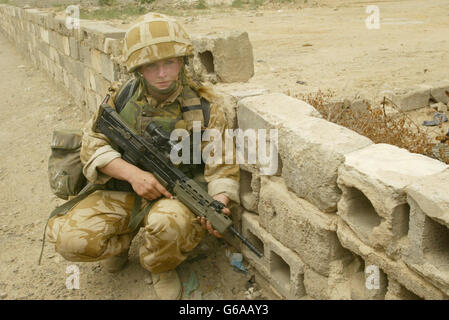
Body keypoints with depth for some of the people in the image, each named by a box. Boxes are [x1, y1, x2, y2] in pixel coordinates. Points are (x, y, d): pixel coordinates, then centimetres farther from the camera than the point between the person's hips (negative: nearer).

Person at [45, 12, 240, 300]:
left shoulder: (203, 106, -9)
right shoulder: (122, 97, -1)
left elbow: (222, 166, -8)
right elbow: (93, 144, -2)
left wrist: (219, 205, -29)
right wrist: (132, 173, -19)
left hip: (178, 196, -2)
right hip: (123, 192, 3)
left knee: (169, 223, -38)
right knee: (68, 238, -19)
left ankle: (162, 268, -1)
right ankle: (124, 239, 15)